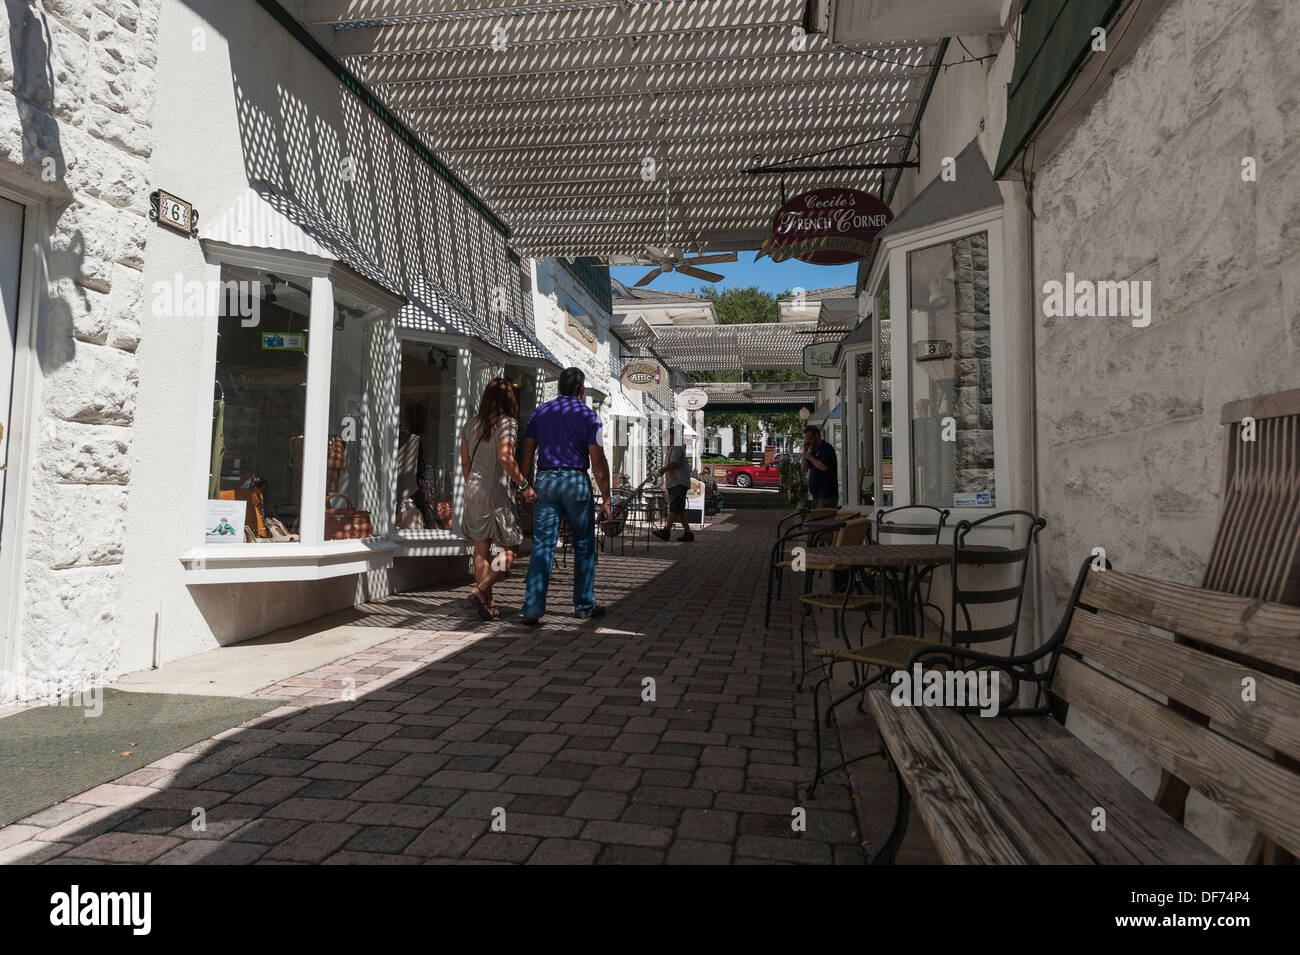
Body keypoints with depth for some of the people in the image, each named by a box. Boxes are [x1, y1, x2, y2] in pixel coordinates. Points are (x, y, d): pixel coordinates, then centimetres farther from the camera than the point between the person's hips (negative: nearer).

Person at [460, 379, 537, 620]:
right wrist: (524, 485, -15)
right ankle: (481, 591, -10)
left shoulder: (471, 424, 11)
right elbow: (505, 458, -23)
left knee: (481, 550, 11)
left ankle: (488, 604, 14)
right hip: (496, 492, -7)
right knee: (510, 549, 5)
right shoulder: (507, 423, -9)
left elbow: (465, 462, 15)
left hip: (473, 490, 7)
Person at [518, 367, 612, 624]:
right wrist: (606, 499, -3)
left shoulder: (539, 413, 10)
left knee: (542, 547, 2)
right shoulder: (589, 416, -1)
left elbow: (527, 453, 7)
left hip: (545, 480, 3)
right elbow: (598, 461, -6)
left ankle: (533, 608, -3)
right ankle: (584, 605, 18)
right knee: (584, 546, 10)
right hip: (576, 481, -3)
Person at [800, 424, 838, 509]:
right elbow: (804, 467, 14)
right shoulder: (813, 450, 18)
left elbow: (823, 467, -23)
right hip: (816, 494, 9)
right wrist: (805, 450, 6)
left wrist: (811, 458, -9)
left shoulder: (826, 448, -10)